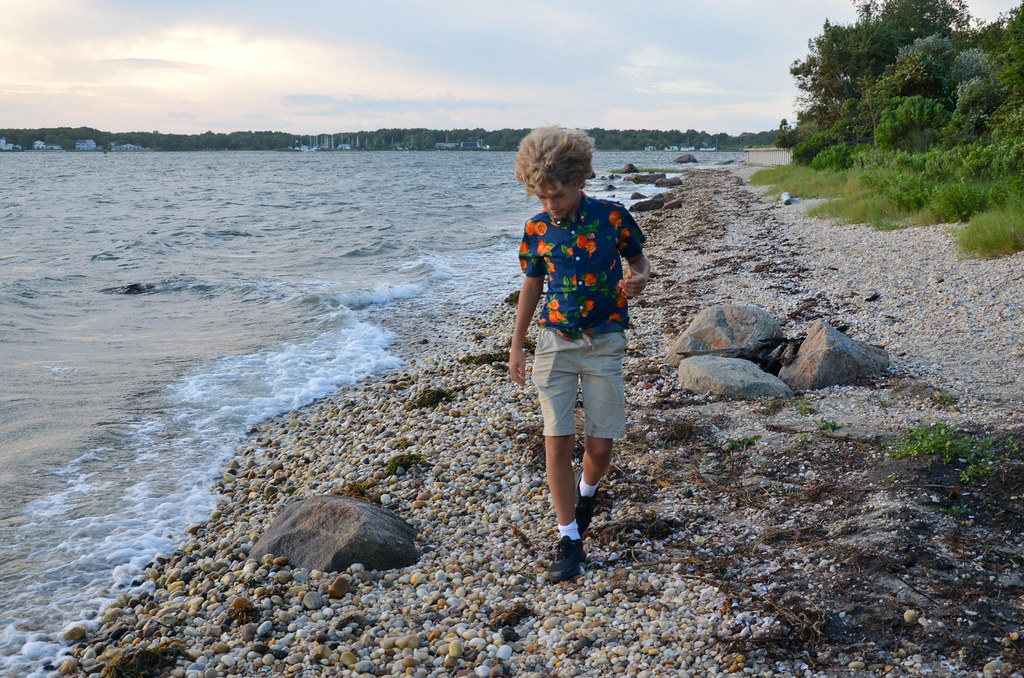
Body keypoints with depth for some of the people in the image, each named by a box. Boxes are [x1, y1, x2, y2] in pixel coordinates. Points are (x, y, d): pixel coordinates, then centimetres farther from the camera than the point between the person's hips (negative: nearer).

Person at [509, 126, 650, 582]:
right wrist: (516, 347, 12)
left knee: (601, 444, 2)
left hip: (603, 343, -1)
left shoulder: (612, 216, -6)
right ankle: (569, 539, 9)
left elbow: (640, 259, 8)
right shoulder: (538, 228, 0)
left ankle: (587, 490, 38)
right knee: (557, 442, -5)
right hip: (554, 342, 1)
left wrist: (639, 279, -17)